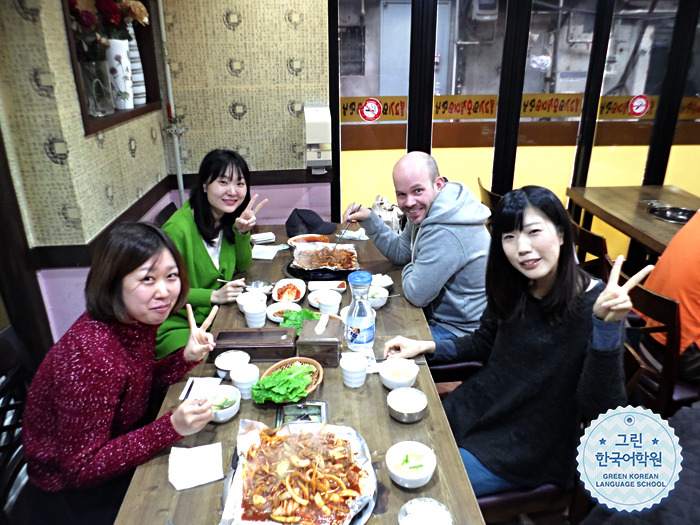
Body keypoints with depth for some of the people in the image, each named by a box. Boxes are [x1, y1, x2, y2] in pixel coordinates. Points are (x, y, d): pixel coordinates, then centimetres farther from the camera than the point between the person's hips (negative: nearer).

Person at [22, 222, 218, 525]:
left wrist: (187, 358, -14)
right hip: (71, 492, -6)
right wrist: (172, 427, -37)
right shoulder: (90, 354, -35)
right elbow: (81, 468, -28)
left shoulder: (139, 320, -12)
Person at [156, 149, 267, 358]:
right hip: (178, 327, -7)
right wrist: (213, 296, -25)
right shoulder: (178, 229, -23)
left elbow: (243, 266, 10)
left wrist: (242, 232, -7)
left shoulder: (227, 219, 1)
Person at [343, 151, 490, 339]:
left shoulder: (445, 232, -34)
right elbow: (400, 251, 10)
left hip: (458, 333, -9)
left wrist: (409, 271, -3)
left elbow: (417, 294, -25)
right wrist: (369, 218, -2)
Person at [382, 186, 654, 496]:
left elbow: (600, 408, -28)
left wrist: (608, 325, -40)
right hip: (475, 412, 6)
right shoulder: (512, 288, -5)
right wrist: (428, 347, -1)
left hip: (528, 451, -5)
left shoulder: (595, 305, -23)